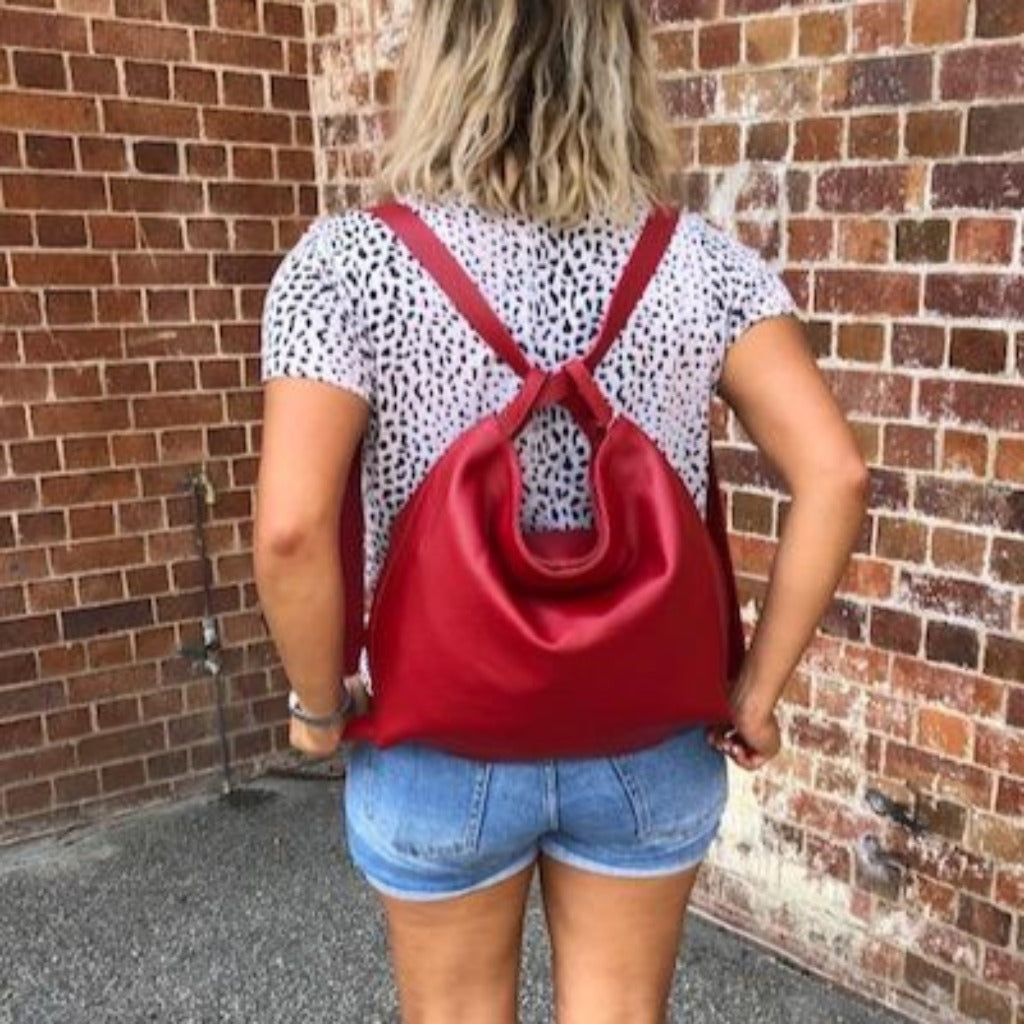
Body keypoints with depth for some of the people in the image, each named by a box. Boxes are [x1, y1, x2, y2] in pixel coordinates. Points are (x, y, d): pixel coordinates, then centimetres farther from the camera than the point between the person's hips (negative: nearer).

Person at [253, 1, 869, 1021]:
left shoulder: (352, 262, -13)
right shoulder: (700, 261, -6)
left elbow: (291, 530, -21)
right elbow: (834, 476, -10)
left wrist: (318, 704, -5)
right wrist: (757, 688, -2)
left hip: (440, 747, -1)